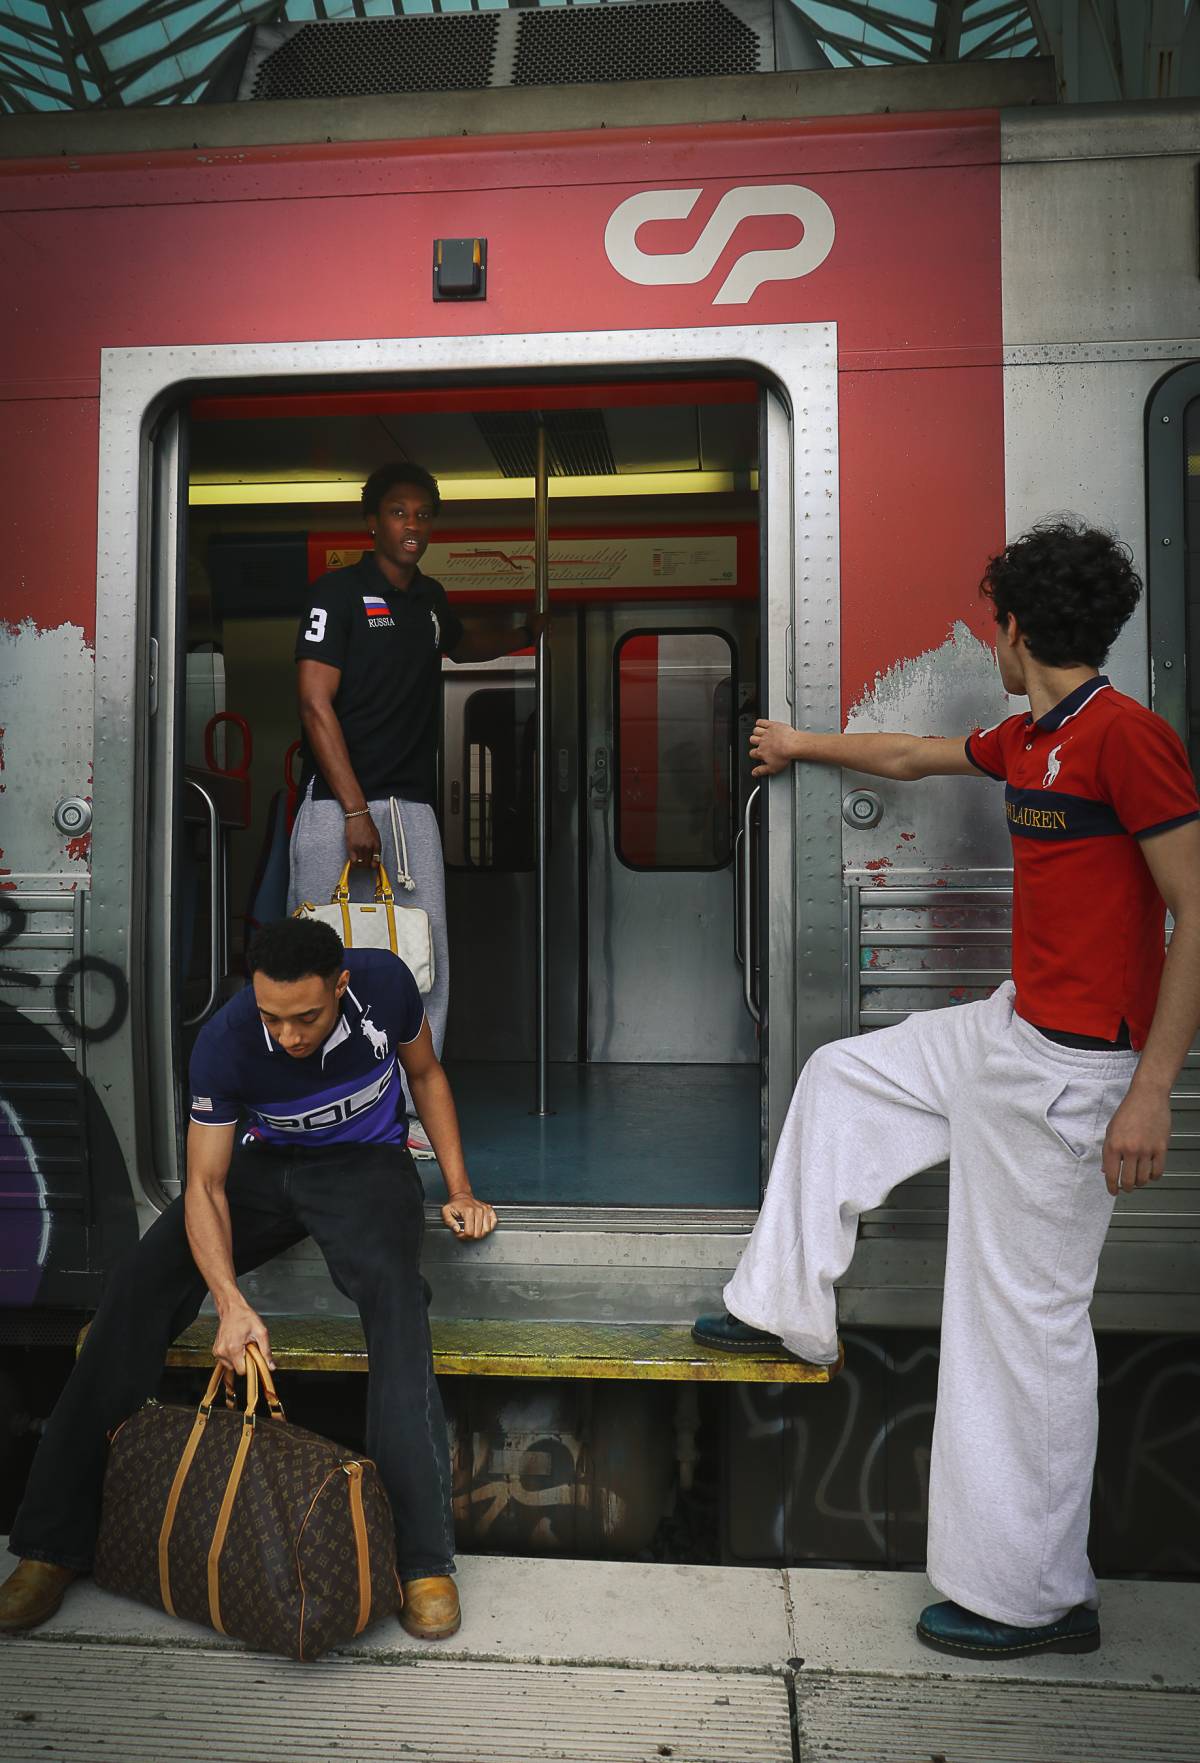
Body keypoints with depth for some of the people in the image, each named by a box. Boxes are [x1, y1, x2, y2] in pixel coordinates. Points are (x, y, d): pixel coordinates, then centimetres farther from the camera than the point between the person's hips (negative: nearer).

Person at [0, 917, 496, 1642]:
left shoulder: (384, 983, -20)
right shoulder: (226, 1041, -21)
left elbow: (426, 1073, 1)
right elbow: (205, 1184, -19)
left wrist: (461, 1191, -3)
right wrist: (232, 1303, -34)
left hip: (366, 1162, -2)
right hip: (264, 1164, 2)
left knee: (394, 1290, -34)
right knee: (136, 1292, -18)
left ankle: (425, 1558, -29)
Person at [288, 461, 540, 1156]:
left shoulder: (431, 599, 18)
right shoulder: (339, 592, -1)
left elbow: (465, 642, 45)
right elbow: (316, 705, -10)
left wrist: (530, 631, 36)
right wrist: (356, 811, -15)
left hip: (413, 803, 6)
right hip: (337, 801, -5)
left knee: (429, 959, 0)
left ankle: (412, 1112, 10)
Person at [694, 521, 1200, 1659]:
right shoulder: (1026, 740, 9)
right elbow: (914, 756, 27)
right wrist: (805, 745, 42)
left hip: (1073, 1069, -10)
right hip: (1007, 1030, 10)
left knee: (1028, 1314, -1)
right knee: (840, 1076, 22)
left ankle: (1036, 1597, 18)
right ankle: (784, 1307, 36)